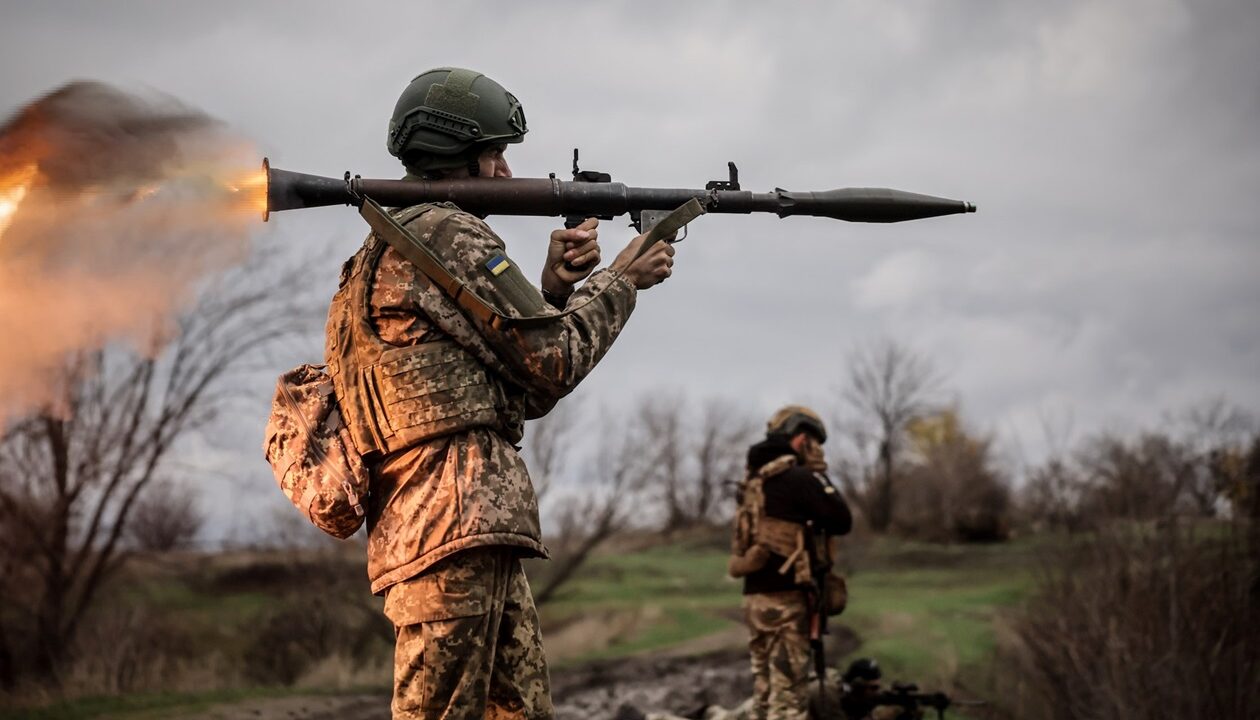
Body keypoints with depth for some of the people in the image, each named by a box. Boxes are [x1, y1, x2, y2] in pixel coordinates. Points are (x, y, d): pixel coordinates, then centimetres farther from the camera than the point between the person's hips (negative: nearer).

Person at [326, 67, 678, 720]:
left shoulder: (387, 252, 25)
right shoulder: (448, 235, -6)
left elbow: (523, 390, 23)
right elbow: (554, 361, -5)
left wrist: (556, 285, 11)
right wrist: (622, 280, 10)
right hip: (456, 528, -10)